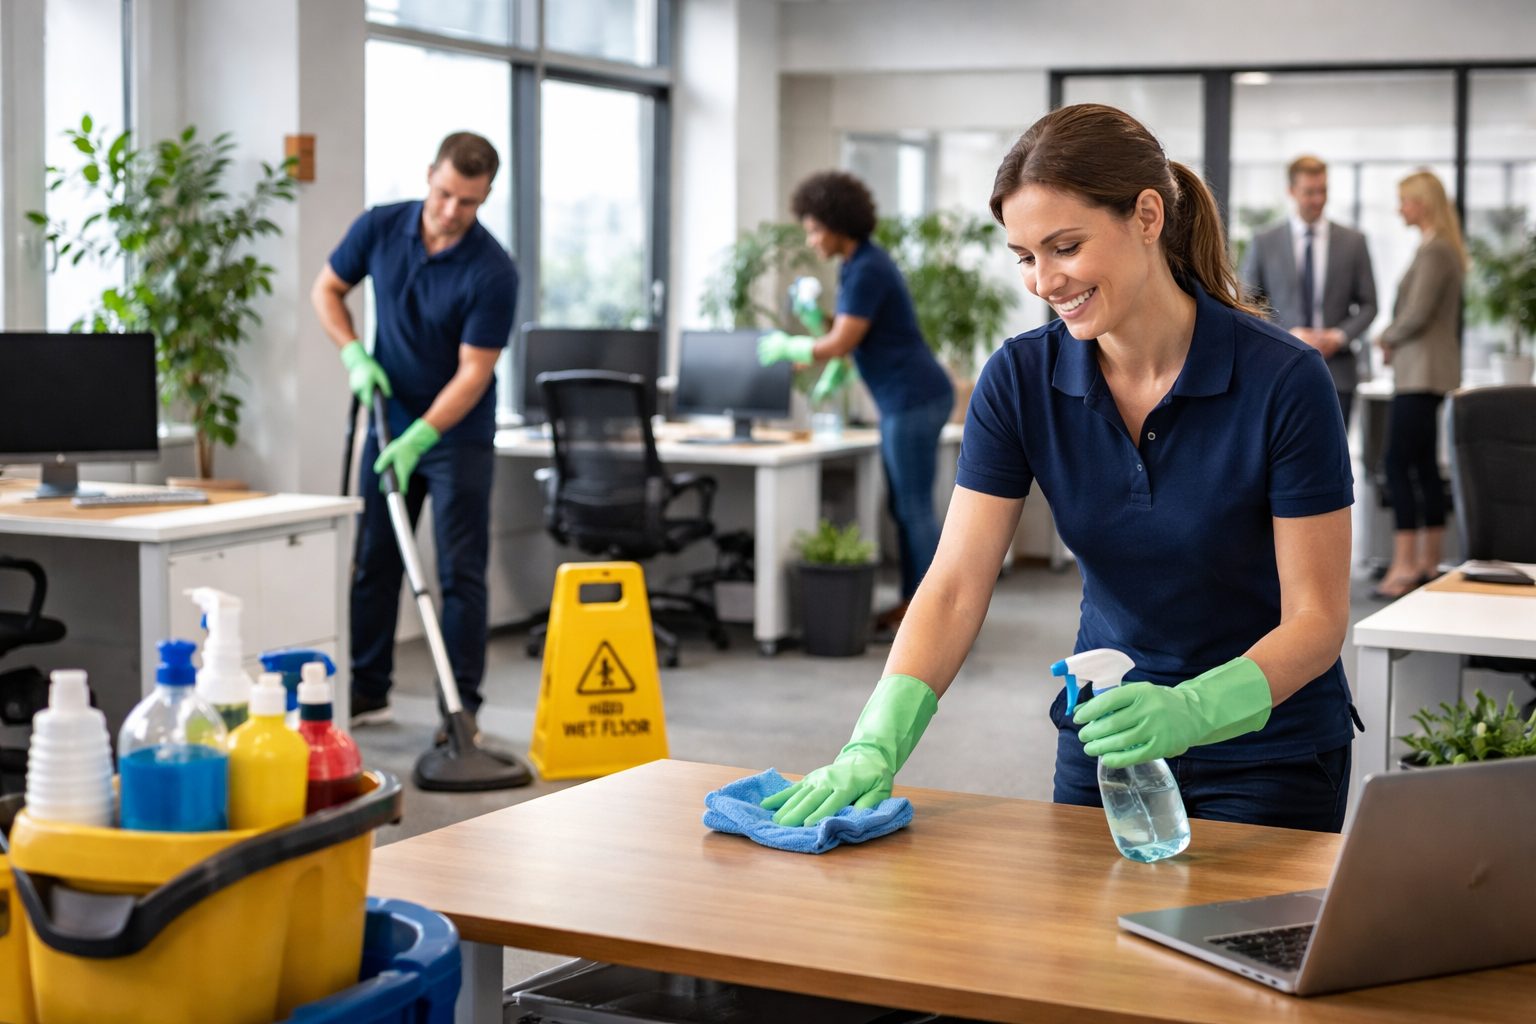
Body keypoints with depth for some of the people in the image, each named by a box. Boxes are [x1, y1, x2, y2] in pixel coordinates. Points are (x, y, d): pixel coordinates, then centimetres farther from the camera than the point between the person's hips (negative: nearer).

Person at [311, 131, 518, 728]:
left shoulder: (492, 271, -21)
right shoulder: (380, 228, -8)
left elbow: (473, 373, -21)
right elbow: (326, 288, 7)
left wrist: (419, 439, -28)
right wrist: (354, 355, -9)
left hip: (458, 434, -4)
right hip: (390, 424, 4)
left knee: (460, 572, -4)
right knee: (373, 562, 9)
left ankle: (462, 708, 3)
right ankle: (366, 692, 21)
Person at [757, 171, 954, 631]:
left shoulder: (867, 271, -17)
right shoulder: (860, 263, 14)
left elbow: (841, 343, -18)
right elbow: (854, 332, 23)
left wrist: (786, 347, -5)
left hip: (914, 399, -10)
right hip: (903, 401, 10)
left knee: (915, 507, -6)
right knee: (903, 505, 12)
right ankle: (912, 602, 18)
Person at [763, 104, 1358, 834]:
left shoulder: (1283, 381, -21)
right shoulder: (1020, 379, -10)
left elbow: (1317, 618, -18)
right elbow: (954, 588, -14)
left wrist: (1192, 710, -36)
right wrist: (875, 746, -29)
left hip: (1267, 752, -3)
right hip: (1102, 740, 3)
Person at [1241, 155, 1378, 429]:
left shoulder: (1353, 242, 8)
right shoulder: (1265, 243, 5)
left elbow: (1368, 305, 10)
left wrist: (1339, 336, -9)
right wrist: (1288, 335, -10)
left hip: (1336, 372, 1)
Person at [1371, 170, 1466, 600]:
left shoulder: (1434, 251, -15)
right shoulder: (1441, 248, 16)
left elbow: (1418, 313, -20)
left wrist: (1388, 339, -3)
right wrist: (1393, 342, 9)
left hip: (1422, 372, -10)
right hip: (1422, 371, 10)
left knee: (1399, 463, -11)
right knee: (1424, 465, 12)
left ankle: (1405, 565, -12)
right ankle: (1428, 562, 16)